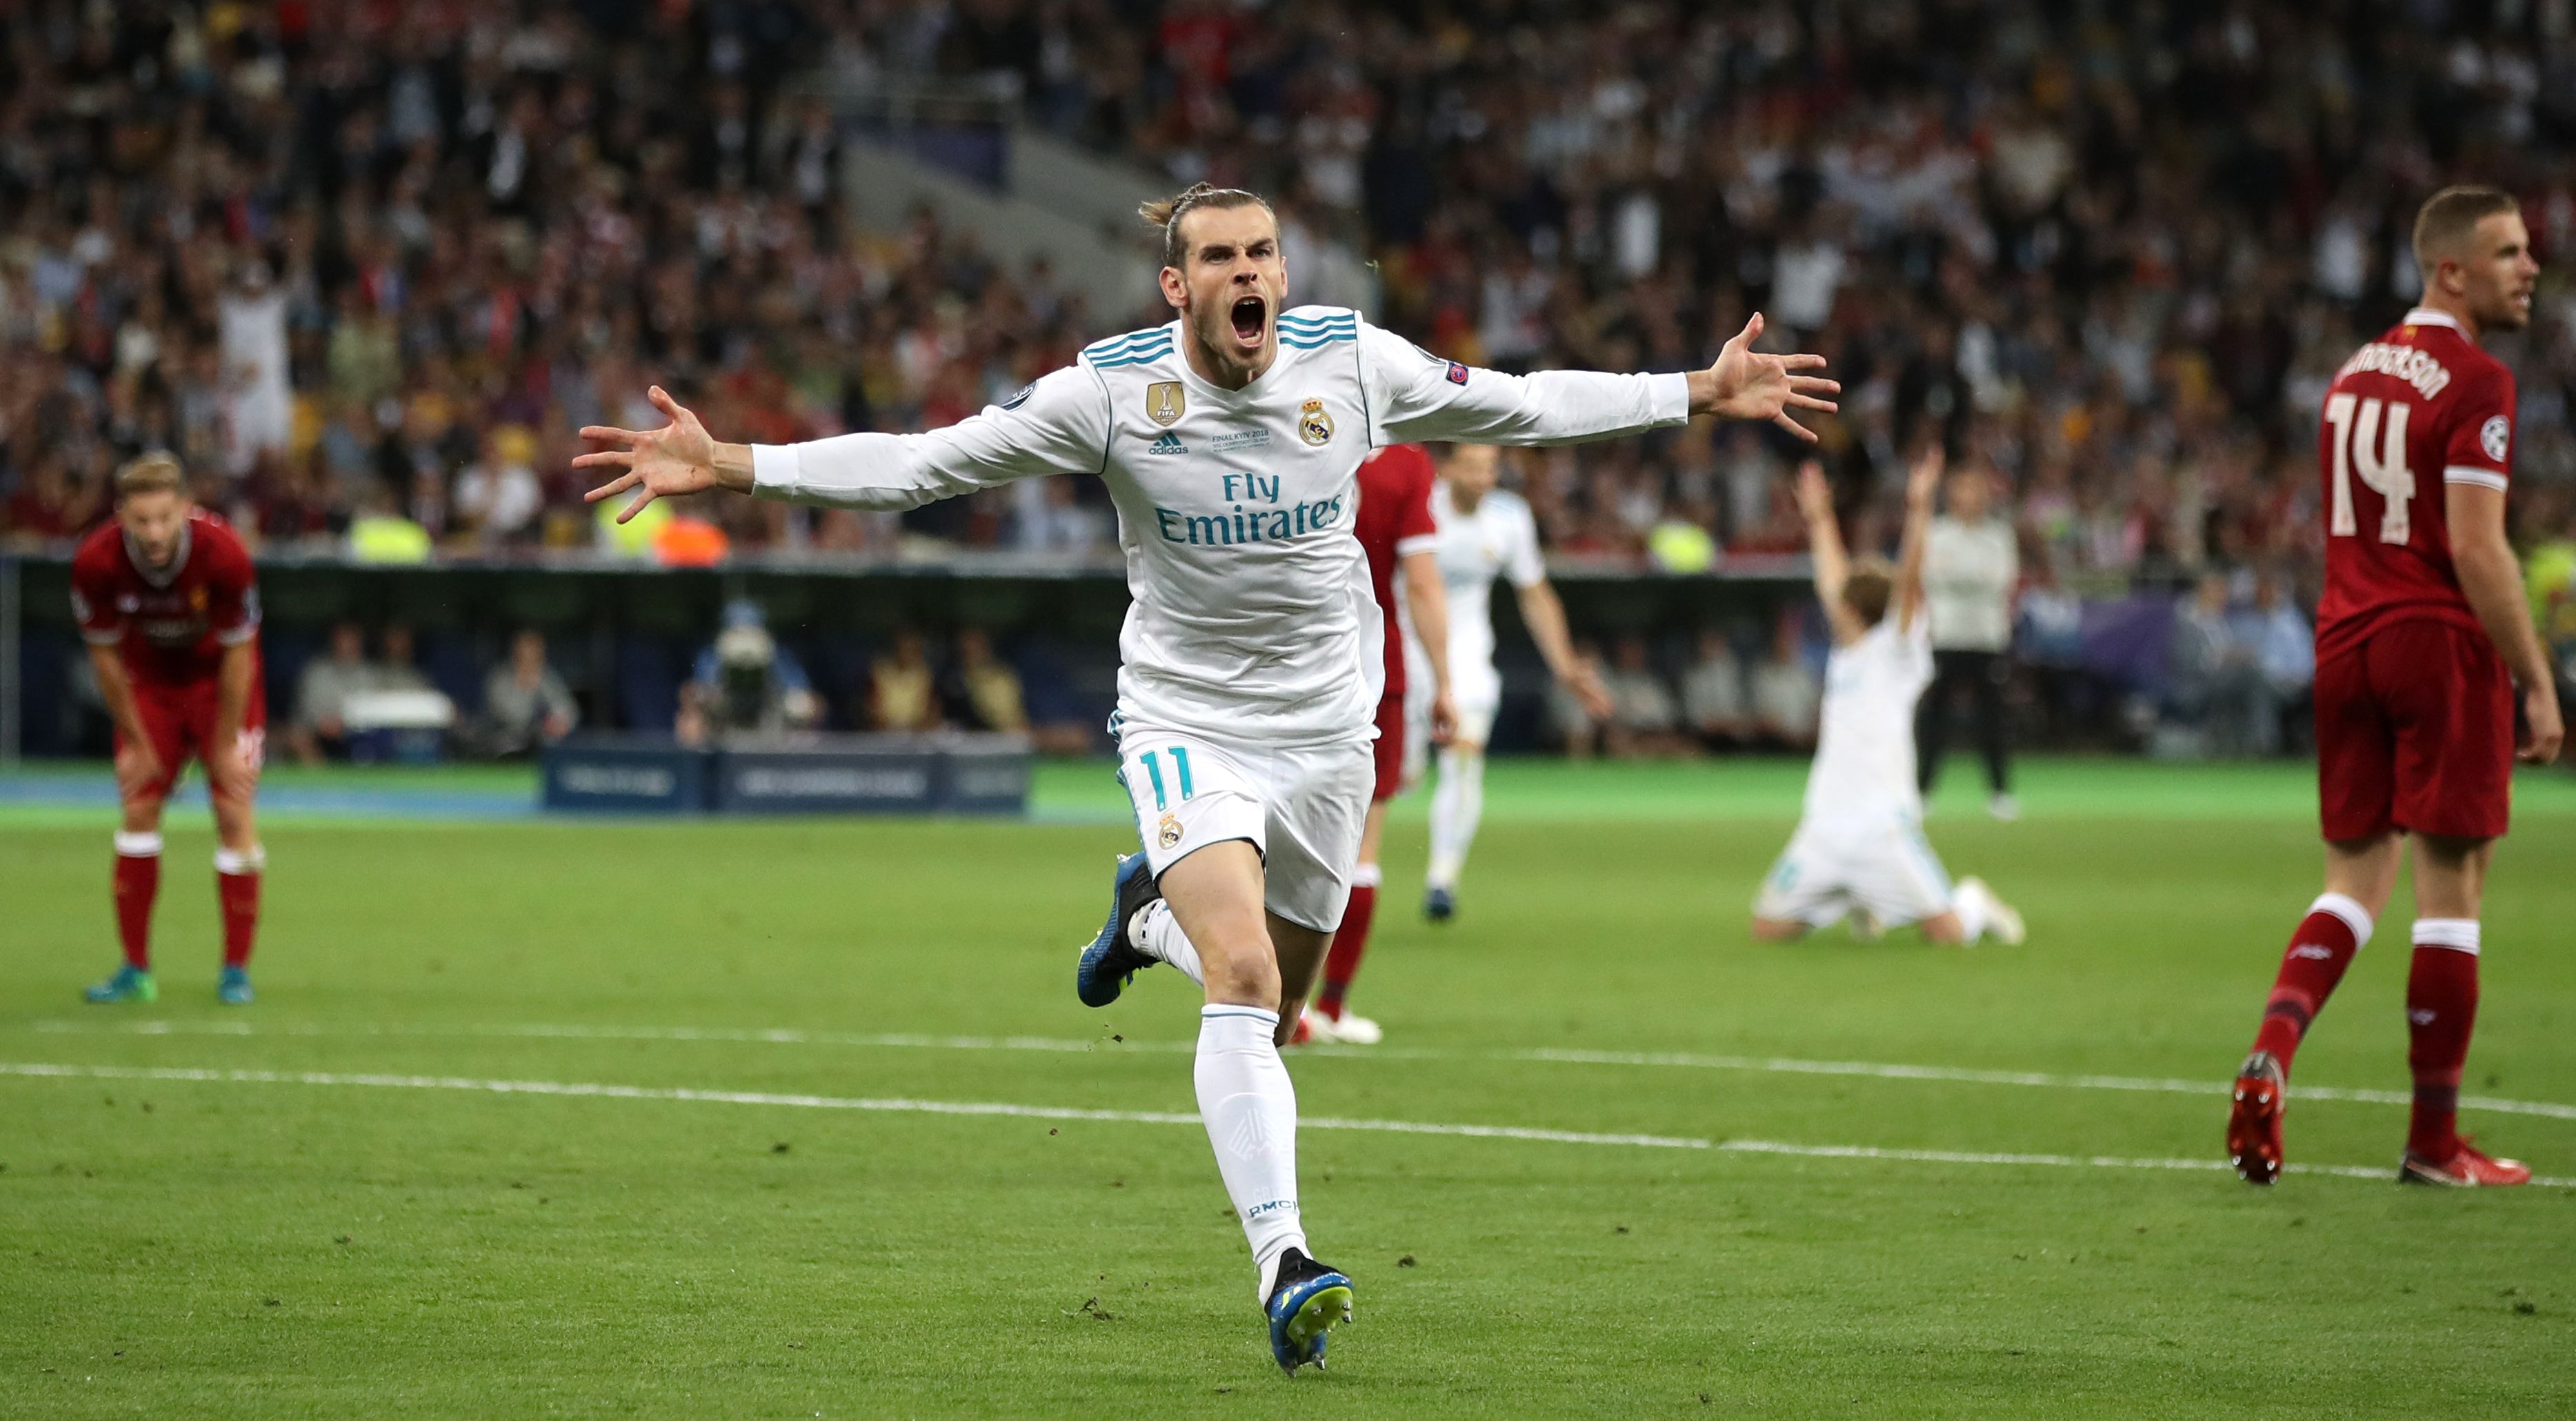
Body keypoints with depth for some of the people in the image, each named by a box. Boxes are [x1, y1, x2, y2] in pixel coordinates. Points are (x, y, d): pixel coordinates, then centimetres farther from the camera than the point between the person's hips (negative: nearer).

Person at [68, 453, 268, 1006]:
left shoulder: (223, 552, -32)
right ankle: (135, 969, 3)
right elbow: (105, 654, -11)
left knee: (233, 811, -9)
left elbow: (238, 652, -20)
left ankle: (236, 969, -1)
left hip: (219, 679, -2)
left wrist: (226, 745, -13)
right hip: (149, 680, 2)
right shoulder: (96, 562, -27)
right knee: (139, 809, -5)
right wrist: (135, 741, -6)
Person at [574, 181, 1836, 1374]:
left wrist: (1703, 394, 7)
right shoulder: (1110, 389, -14)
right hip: (1186, 724, -3)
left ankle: (1152, 913, 45)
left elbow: (1519, 406, 7)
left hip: (1327, 733, 3)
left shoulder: (1356, 361, -7)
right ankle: (1285, 1266, -28)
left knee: (1271, 1014, 12)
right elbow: (926, 462, -11)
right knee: (1245, 978, -24)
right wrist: (733, 467, -19)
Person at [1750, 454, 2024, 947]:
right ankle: (1865, 901, 23)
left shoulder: (1895, 650, 0)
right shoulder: (1847, 654, 17)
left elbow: (1908, 580, -13)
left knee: (1949, 934, -11)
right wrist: (1819, 519, 39)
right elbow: (1831, 578, 31)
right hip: (1824, 828, 7)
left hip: (1882, 826, -7)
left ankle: (1974, 902, 24)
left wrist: (1918, 510, -23)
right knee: (1768, 929, 1)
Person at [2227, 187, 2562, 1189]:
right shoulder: (2474, 384, -12)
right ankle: (2432, 1140, 4)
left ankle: (2271, 1053, -10)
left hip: (2346, 642, 7)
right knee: (2449, 894, 1)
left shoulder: (2355, 375, 13)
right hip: (2442, 644, -7)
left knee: (2354, 880, 12)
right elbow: (2476, 550, -17)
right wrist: (2539, 684, -13)